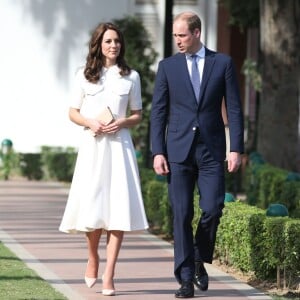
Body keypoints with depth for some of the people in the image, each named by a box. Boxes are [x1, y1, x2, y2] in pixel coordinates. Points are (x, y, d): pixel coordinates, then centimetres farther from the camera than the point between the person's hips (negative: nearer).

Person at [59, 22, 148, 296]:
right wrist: (90, 122, -10)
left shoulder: (131, 77, 8)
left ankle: (109, 275, -7)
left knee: (118, 209, -9)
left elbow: (138, 115, 12)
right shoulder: (84, 75, 8)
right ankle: (92, 259, 26)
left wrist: (121, 123, -8)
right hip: (92, 144, 0)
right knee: (92, 207, -2)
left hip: (119, 145, 0)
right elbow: (73, 112, 10)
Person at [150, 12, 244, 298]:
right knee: (182, 215, -2)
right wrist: (158, 152, -3)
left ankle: (199, 261, 19)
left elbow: (234, 108, 3)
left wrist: (236, 149, -5)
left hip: (211, 150, 0)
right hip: (178, 151, 0)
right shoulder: (167, 66, 5)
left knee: (212, 209, -7)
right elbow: (158, 111, 4)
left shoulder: (222, 63, 3)